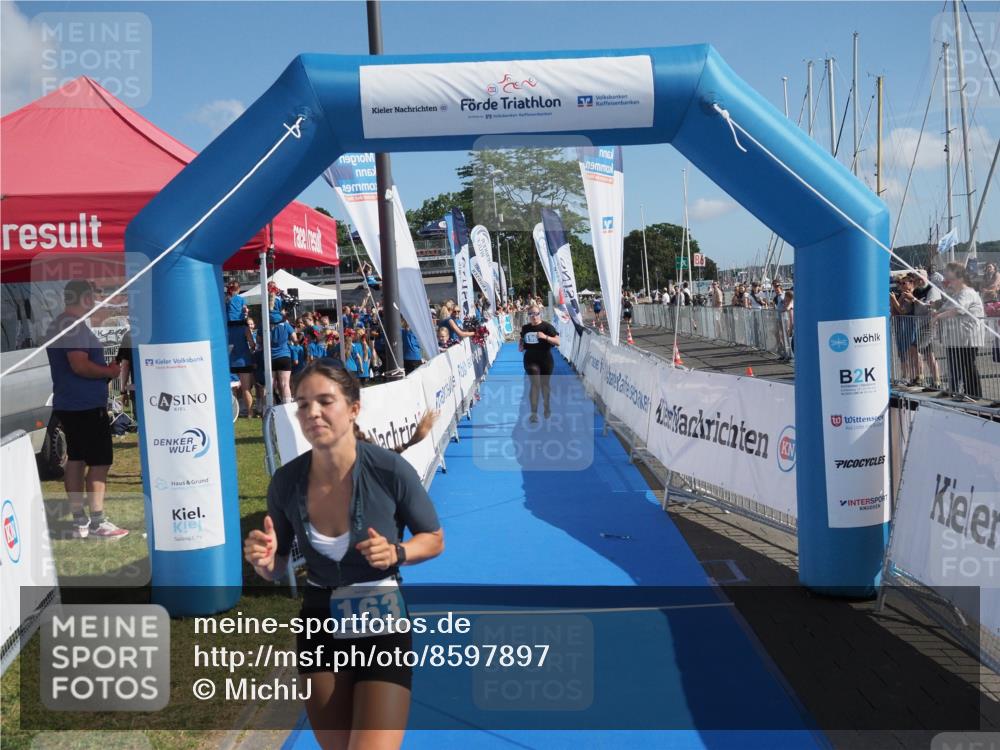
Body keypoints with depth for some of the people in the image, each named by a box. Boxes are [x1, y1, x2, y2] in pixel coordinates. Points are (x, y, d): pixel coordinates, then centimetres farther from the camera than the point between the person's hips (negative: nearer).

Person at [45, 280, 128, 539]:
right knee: (100, 461, -5)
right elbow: (80, 365, -26)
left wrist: (104, 370, 16)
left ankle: (79, 521, 16)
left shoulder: (56, 325, 16)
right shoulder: (75, 326, -17)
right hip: (87, 405, -10)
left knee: (75, 459, 12)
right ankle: (98, 522, -3)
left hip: (66, 405, 10)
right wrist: (109, 371, -12)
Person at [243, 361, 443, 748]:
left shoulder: (390, 469, -20)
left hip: (382, 623, -4)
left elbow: (434, 539, -4)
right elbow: (277, 569, 3)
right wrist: (264, 561, -20)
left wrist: (396, 553, -24)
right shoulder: (286, 482, -11)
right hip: (319, 626, 4)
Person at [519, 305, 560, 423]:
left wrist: (545, 337, -26)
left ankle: (547, 408, 35)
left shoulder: (547, 326, -7)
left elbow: (557, 342, -12)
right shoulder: (525, 328, 3)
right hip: (531, 359, 1)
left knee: (545, 384, 14)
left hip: (546, 359, -1)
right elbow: (522, 340, 20)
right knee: (535, 383, -11)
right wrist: (520, 346, -2)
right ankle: (534, 412, -10)